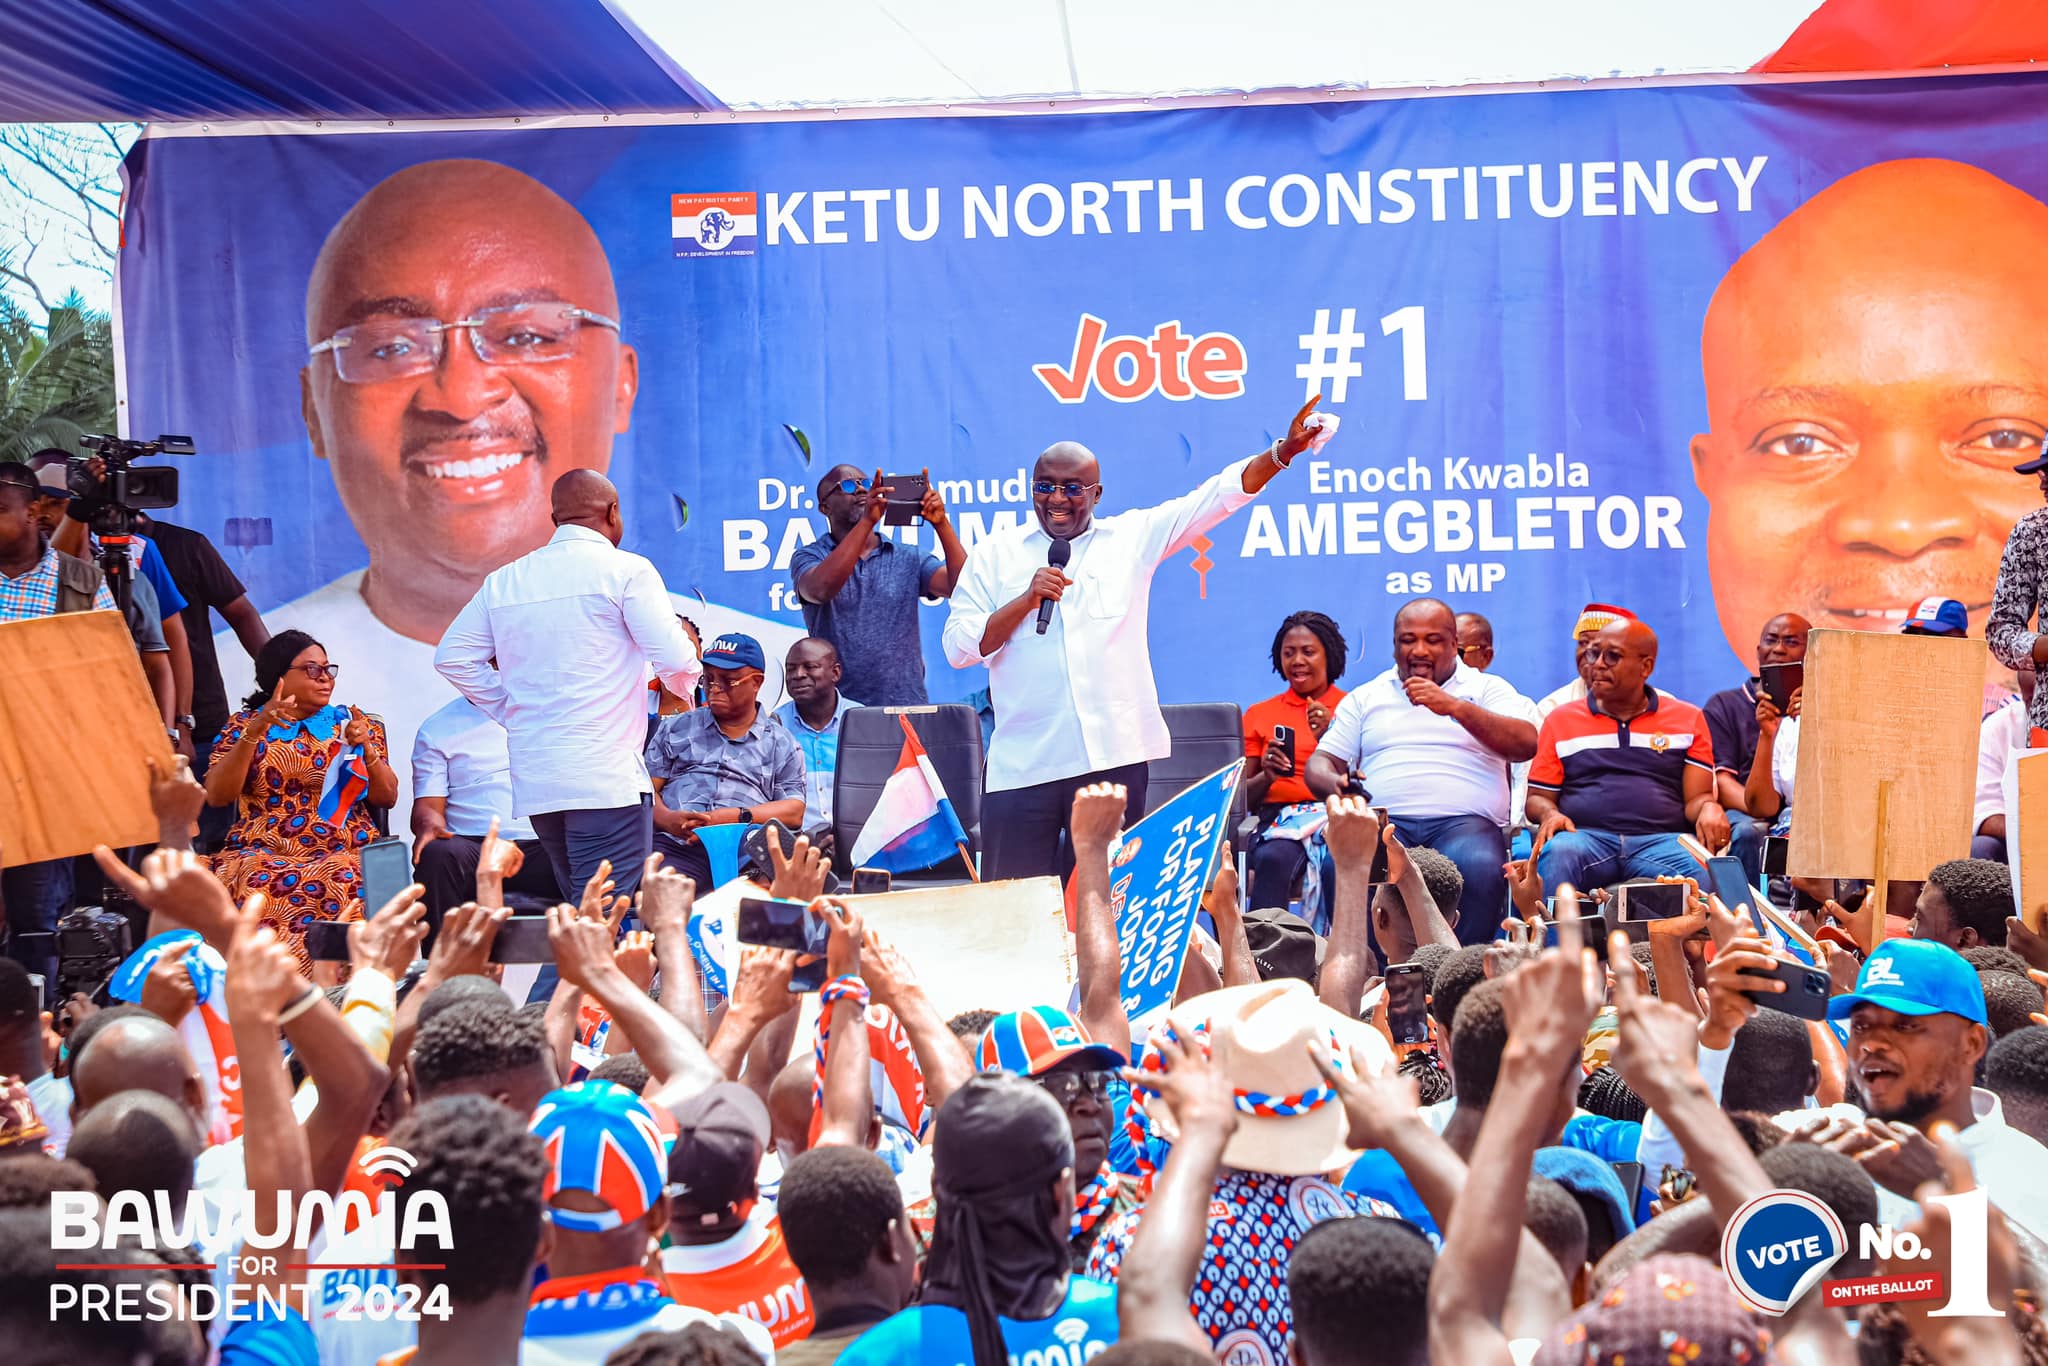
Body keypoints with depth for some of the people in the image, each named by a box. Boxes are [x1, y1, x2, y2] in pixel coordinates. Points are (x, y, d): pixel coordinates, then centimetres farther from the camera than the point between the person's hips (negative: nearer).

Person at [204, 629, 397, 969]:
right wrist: (254, 732, -12)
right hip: (261, 853, 0)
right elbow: (216, 795, -1)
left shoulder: (353, 724, 18)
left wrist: (366, 747, -7)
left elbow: (387, 797, 11)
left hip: (344, 852, 1)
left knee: (341, 883, -36)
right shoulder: (244, 725, 15)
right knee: (262, 886, -37)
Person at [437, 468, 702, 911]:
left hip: (532, 780, 6)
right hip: (606, 776, -6)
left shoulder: (504, 580, 13)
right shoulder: (626, 571, -4)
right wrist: (686, 684, 13)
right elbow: (675, 659, -10)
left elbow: (452, 656, 15)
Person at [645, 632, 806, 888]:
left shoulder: (782, 745, 21)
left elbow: (794, 811, 10)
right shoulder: (675, 729, 26)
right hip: (674, 845, 0)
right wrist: (667, 819, -8)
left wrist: (737, 817, -7)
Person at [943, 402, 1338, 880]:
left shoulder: (1132, 537, 11)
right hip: (1022, 764, 0)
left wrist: (1283, 451, -8)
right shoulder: (993, 554, 10)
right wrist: (1027, 599, -7)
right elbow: (958, 647, 3)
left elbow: (1216, 496, 4)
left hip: (1114, 756, 0)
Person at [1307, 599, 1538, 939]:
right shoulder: (1365, 697, 25)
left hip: (1463, 820, -1)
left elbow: (1526, 745, 1)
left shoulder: (1487, 688, 18)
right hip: (1383, 820, 1)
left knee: (1478, 869, -37)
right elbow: (1320, 765, 20)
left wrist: (1455, 707, -10)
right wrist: (1335, 784, -7)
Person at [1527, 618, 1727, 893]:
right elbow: (1538, 796, 18)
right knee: (1557, 854, -37)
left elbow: (1696, 797, 13)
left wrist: (1709, 808, -12)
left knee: (1702, 869, -35)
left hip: (1661, 839, 0)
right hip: (1585, 836, 1)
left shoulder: (1688, 719, 19)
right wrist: (1549, 815, -6)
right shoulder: (1560, 720, 19)